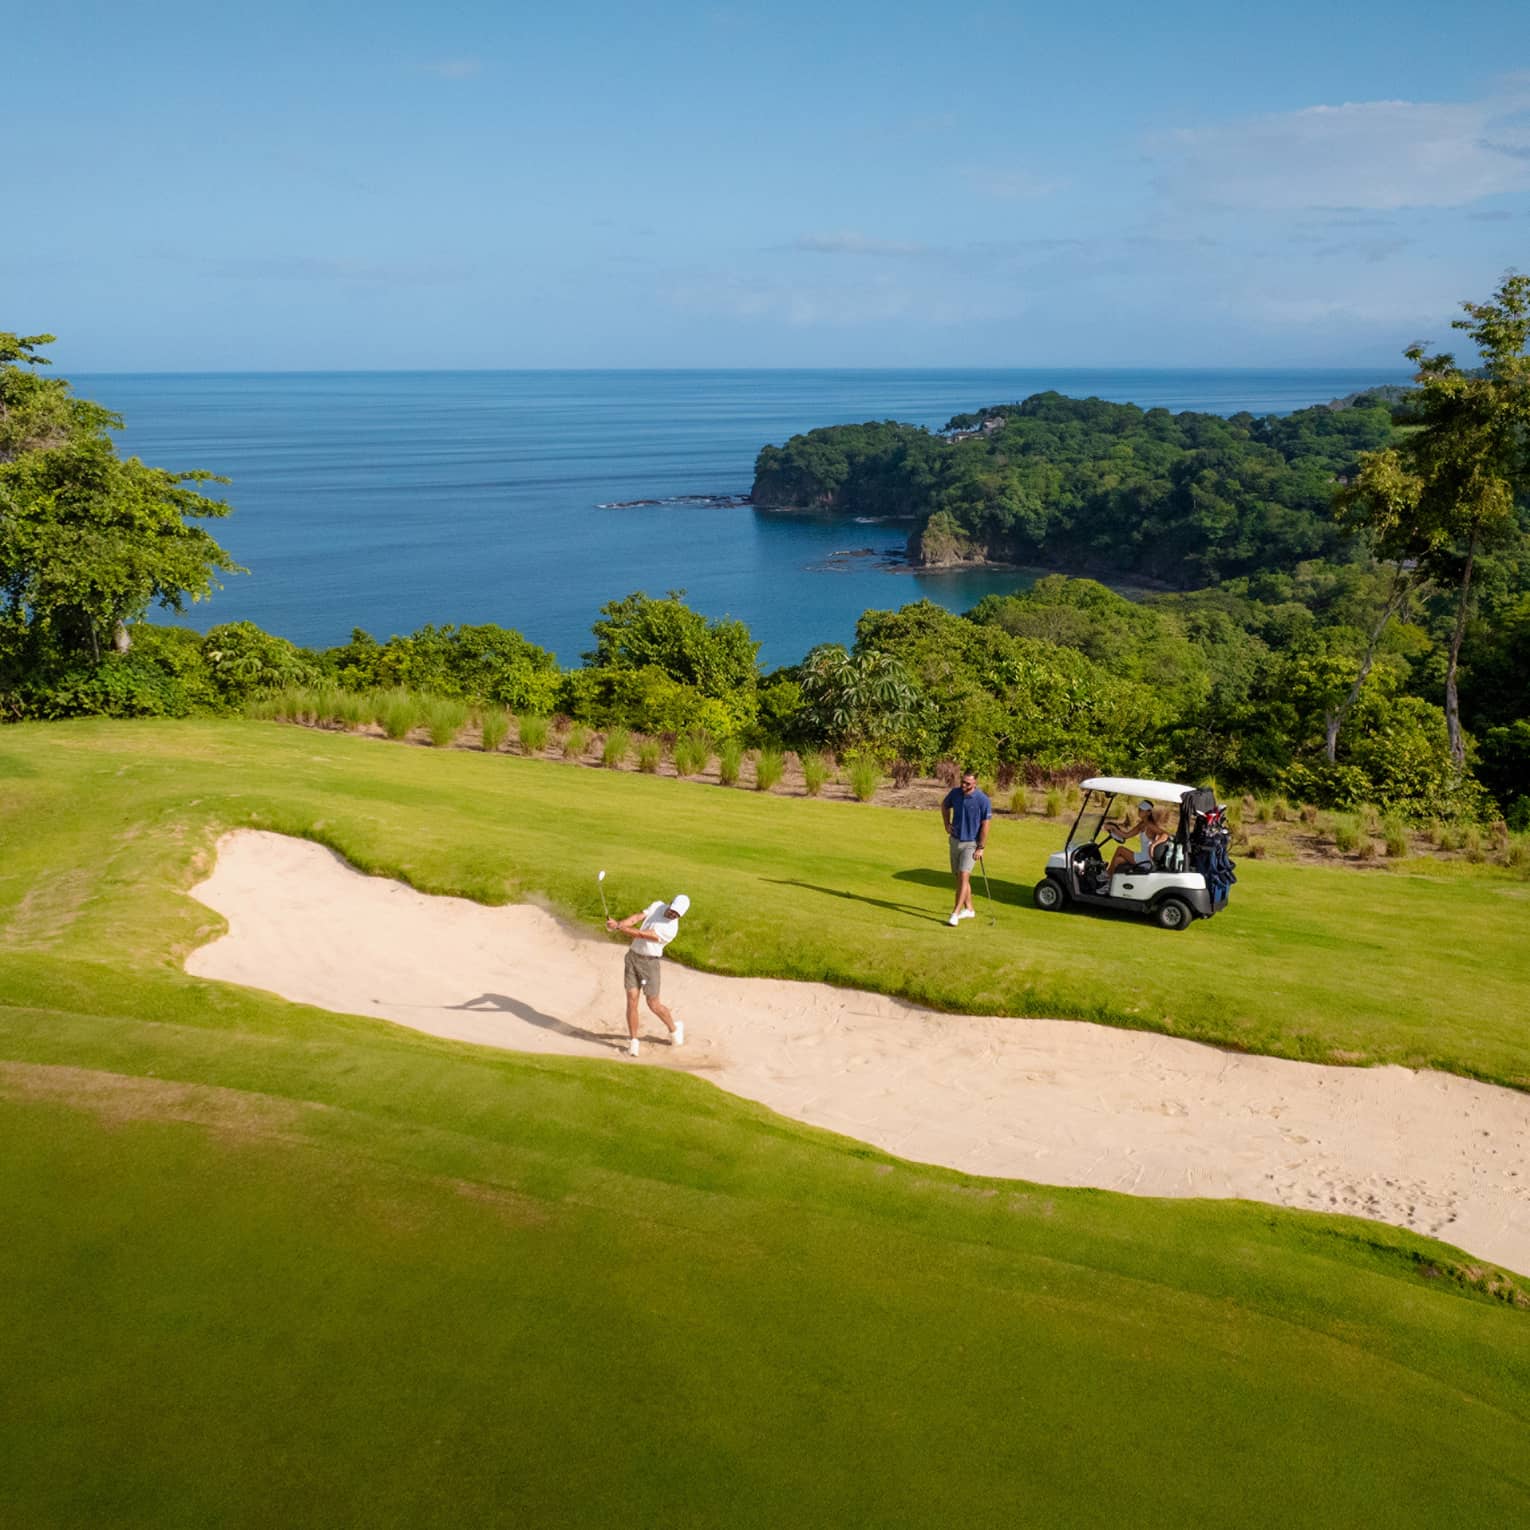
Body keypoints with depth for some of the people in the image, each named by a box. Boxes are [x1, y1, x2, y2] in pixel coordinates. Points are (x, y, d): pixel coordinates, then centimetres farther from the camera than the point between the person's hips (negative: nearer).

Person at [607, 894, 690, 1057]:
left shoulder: (671, 929, -19)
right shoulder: (657, 906, 2)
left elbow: (641, 934, -22)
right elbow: (636, 918, -5)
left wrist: (618, 927, -24)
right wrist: (617, 924, -23)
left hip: (649, 962, -5)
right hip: (632, 956, 5)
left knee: (653, 1004, 3)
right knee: (632, 1000, -2)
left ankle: (674, 1028, 31)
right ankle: (633, 1042, 5)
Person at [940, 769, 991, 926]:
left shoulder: (983, 800, -17)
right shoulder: (955, 793, -3)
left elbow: (985, 825, -13)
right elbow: (944, 805, 19)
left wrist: (981, 848, -14)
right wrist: (947, 825, 9)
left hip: (971, 843, -6)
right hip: (955, 841, 6)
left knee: (963, 876, -16)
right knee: (959, 877, 13)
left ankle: (955, 913, -18)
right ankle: (968, 909, 27)